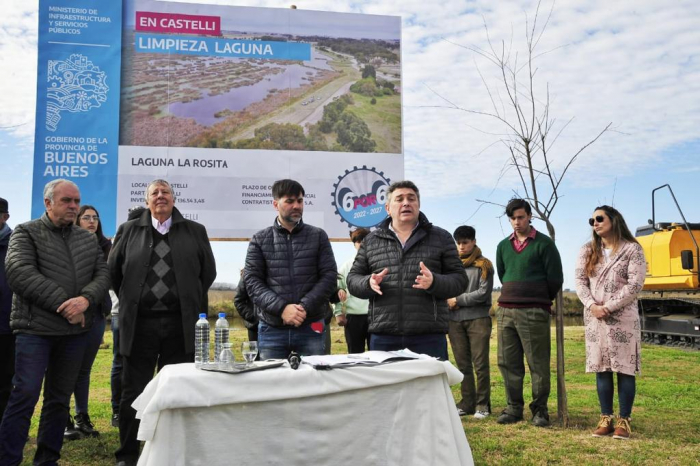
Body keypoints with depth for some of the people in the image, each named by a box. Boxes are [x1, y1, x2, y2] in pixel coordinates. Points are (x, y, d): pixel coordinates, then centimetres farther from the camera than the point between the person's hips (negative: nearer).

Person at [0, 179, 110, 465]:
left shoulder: (89, 239, 13)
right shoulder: (26, 233, 0)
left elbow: (102, 275, 5)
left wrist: (85, 299, -17)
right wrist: (64, 303, -17)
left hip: (76, 331, 5)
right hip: (35, 328, -4)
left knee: (60, 398, 10)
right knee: (25, 395, -8)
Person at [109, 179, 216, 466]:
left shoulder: (195, 231, 7)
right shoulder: (129, 230, 8)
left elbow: (208, 271, 11)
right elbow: (113, 270, 11)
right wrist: (131, 301, 12)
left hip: (180, 325, 0)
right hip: (139, 324, 0)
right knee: (133, 393, 7)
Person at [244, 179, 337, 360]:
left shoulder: (318, 236, 7)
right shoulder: (260, 240, 6)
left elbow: (329, 276, 0)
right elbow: (252, 282, -1)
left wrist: (305, 307, -13)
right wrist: (281, 308, -15)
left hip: (310, 327, 0)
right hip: (271, 328, 0)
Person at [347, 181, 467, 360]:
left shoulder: (441, 238, 9)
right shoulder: (371, 241, 14)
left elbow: (459, 280, 6)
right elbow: (352, 280, 14)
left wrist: (434, 282, -15)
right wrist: (369, 283, -9)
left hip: (429, 336, -1)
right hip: (383, 336, 2)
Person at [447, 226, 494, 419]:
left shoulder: (483, 265, 1)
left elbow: (484, 292, -7)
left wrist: (458, 300, -8)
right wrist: (447, 302, -7)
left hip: (478, 319, -4)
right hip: (455, 321, 4)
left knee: (480, 364, -3)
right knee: (463, 365, 7)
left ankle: (483, 404, 5)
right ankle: (467, 402, 14)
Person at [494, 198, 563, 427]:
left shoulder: (543, 243, 0)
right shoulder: (503, 246, 15)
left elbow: (555, 278, 0)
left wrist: (542, 301, 10)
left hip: (534, 313, -5)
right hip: (505, 311, 5)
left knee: (538, 363, -1)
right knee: (508, 362, 6)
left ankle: (540, 410, 9)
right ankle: (514, 408, 15)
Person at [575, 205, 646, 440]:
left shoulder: (632, 249, -1)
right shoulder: (588, 250, 12)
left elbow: (635, 284, -9)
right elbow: (580, 281, 5)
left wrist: (609, 307, -14)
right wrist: (592, 306, -12)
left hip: (623, 317, -4)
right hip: (594, 318, 4)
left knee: (625, 369, -2)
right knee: (601, 369, 6)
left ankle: (624, 420, 6)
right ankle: (606, 419, 13)